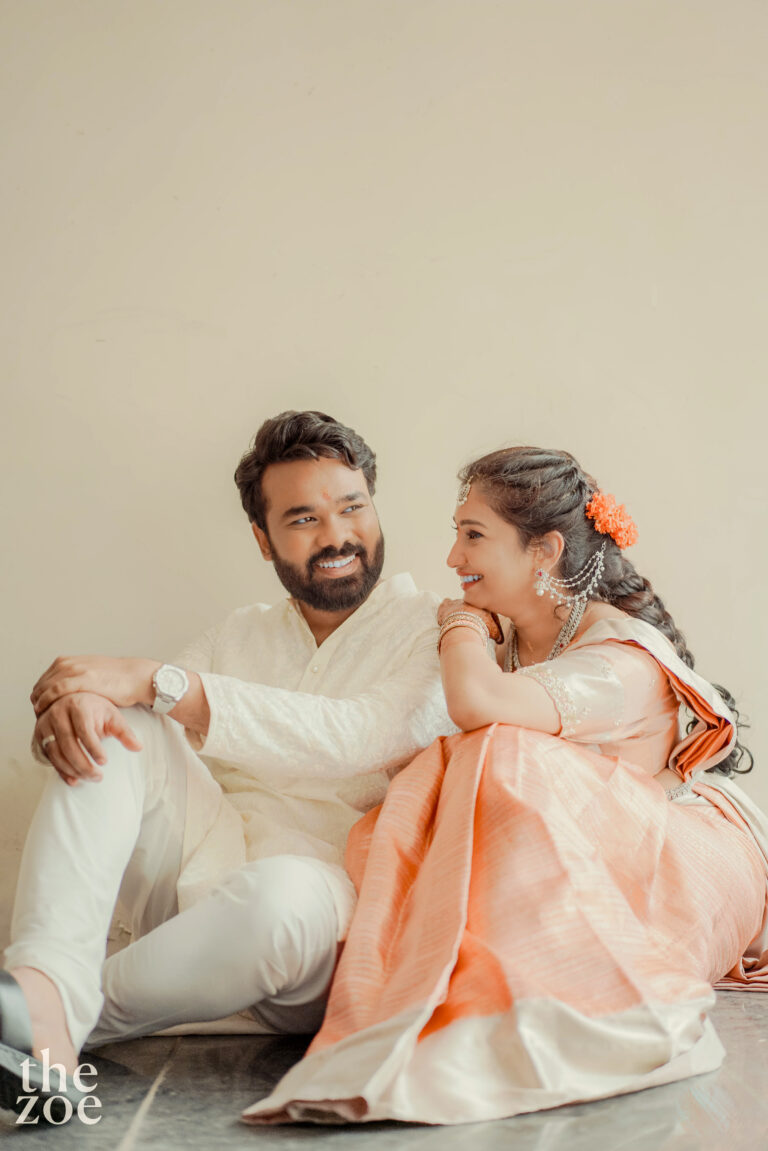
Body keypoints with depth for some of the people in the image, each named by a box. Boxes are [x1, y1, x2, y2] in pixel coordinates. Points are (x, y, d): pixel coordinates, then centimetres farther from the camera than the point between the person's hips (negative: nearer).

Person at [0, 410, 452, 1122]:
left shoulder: (434, 631, 2)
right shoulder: (242, 635, 19)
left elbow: (356, 739, -17)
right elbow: (121, 693, 8)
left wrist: (157, 682, -21)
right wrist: (72, 701, -20)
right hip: (200, 871, 5)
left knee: (282, 892, -40)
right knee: (116, 725, -15)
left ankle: (82, 1012, -19)